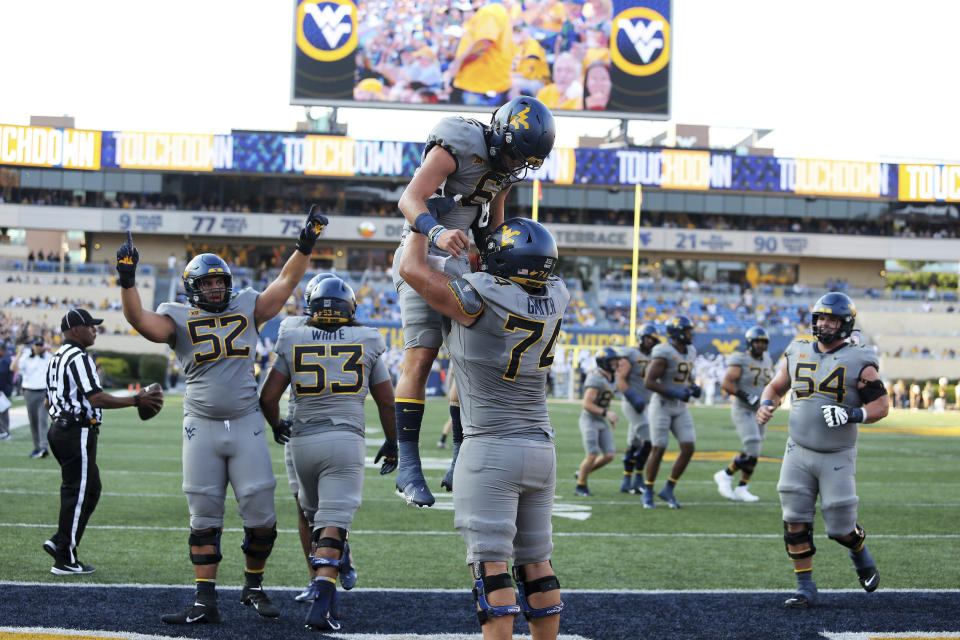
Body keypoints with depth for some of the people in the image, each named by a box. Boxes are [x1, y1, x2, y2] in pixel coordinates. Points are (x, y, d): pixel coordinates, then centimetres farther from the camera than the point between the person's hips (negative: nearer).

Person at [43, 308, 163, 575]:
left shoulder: (56, 358, 16)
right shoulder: (79, 358, -15)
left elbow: (49, 400, 21)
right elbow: (96, 399, -22)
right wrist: (136, 400, -22)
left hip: (59, 429, 10)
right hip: (78, 432, -10)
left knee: (91, 488, 17)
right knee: (77, 493, -3)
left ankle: (59, 542, 15)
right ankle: (65, 560, 1)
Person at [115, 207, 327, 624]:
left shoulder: (246, 308, 9)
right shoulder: (179, 318, 3)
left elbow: (286, 283, 7)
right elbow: (141, 321, -14)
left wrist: (305, 247, -3)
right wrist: (127, 282, -27)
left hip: (246, 424, 1)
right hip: (202, 428, -1)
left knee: (260, 512, -1)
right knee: (204, 516, 4)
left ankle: (254, 587, 20)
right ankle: (205, 601, 8)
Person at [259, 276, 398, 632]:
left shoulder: (293, 340, 6)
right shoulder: (366, 342, 6)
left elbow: (268, 397, 5)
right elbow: (387, 401, 13)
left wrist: (277, 426, 26)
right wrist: (392, 443, 27)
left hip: (303, 440, 1)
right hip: (346, 439, -1)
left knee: (314, 513, 26)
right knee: (333, 522, -7)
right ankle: (321, 603, -18)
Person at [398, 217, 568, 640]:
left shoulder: (478, 299, -16)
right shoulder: (555, 298, 2)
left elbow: (413, 269, -4)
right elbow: (529, 277, 27)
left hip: (491, 449, -6)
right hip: (541, 446, 6)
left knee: (491, 562, -7)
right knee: (536, 562, 12)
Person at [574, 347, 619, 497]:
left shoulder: (611, 380, 11)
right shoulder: (596, 379, -18)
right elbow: (587, 404, -22)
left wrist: (611, 418, 14)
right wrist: (606, 413, -25)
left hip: (601, 422, 8)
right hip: (589, 420, -8)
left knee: (609, 456, 0)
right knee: (592, 456, -10)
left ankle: (582, 473, 20)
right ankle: (580, 487, 8)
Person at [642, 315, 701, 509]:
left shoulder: (690, 352, 7)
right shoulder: (664, 354, -17)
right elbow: (649, 382, -19)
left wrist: (693, 388, 1)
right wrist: (675, 393, -23)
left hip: (680, 408, 7)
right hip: (662, 405, -7)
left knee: (688, 448, -3)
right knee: (658, 450, -4)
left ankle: (668, 490, 10)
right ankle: (648, 492, 12)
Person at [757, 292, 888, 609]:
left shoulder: (859, 362, -7)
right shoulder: (798, 353, 6)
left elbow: (881, 405, -5)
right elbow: (776, 386, 19)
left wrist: (852, 415, -23)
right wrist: (767, 404, -3)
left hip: (837, 457, -3)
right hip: (798, 452, 3)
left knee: (840, 528, 1)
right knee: (795, 523, -2)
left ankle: (861, 557, 35)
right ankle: (805, 588, 11)